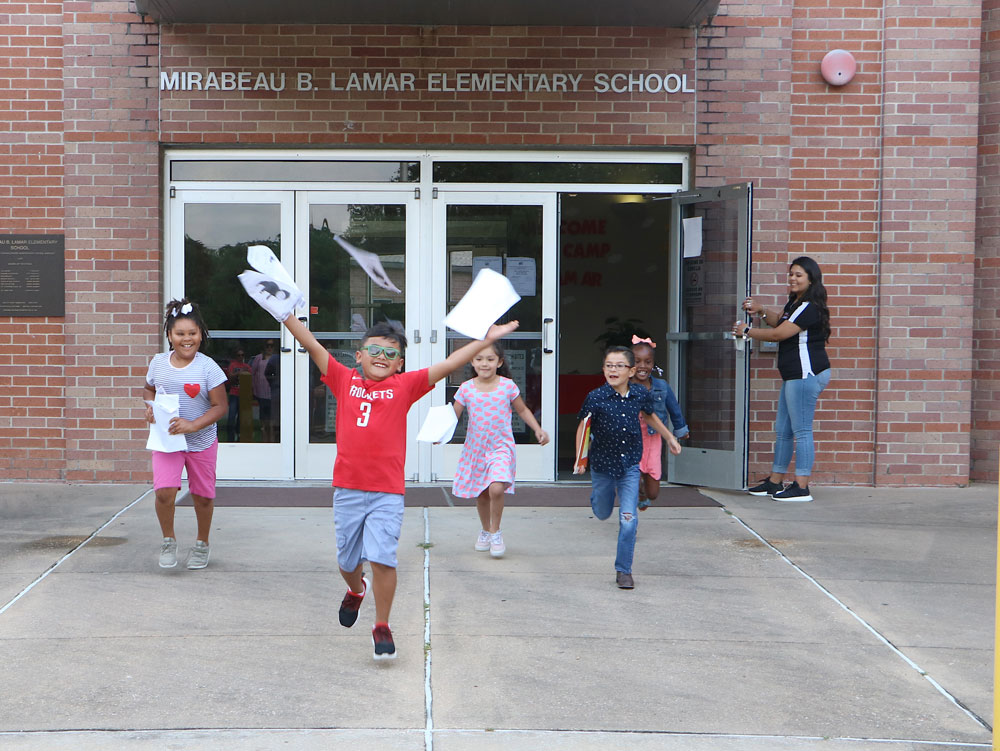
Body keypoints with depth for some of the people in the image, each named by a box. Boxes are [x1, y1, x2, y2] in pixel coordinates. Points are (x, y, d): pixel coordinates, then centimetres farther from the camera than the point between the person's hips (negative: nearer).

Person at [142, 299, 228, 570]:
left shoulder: (207, 367, -12)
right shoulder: (158, 362, -1)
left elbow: (220, 406, -11)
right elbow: (148, 389, 18)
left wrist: (193, 425, -23)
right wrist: (150, 406, -4)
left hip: (201, 441, -1)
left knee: (202, 496, 11)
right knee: (164, 492, -16)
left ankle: (202, 543, 35)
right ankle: (168, 540, 9)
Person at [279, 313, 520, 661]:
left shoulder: (405, 386, 4)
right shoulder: (345, 380, 7)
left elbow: (447, 365, 0)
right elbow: (312, 345, 6)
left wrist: (485, 340, -5)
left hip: (387, 492, -2)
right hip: (347, 489, 2)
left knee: (382, 558, -12)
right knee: (347, 559, 16)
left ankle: (382, 627, 5)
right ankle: (356, 590, 51)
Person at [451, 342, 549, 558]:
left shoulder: (508, 386, -4)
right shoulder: (467, 388, -3)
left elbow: (522, 410, 10)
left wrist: (538, 430, 0)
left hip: (501, 447, -2)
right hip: (475, 448, 2)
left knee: (496, 488, -22)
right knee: (481, 494, 12)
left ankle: (496, 532, 0)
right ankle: (485, 530, 38)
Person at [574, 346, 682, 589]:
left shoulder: (641, 394, -9)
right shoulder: (596, 398, -18)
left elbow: (650, 416, 14)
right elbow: (583, 427, -7)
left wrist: (669, 437, 23)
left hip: (630, 465, 1)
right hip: (602, 464, 0)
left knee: (629, 520, -8)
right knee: (603, 514, 21)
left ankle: (623, 570, 6)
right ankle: (596, 491, 58)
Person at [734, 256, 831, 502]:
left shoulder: (809, 308, -16)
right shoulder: (794, 302, 17)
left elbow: (778, 334, -17)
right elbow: (779, 321, 30)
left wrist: (747, 331, -4)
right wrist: (761, 311, 10)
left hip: (806, 373, -11)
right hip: (794, 375, 11)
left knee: (801, 430, -9)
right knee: (782, 430, 15)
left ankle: (802, 487, -8)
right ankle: (775, 482, 23)